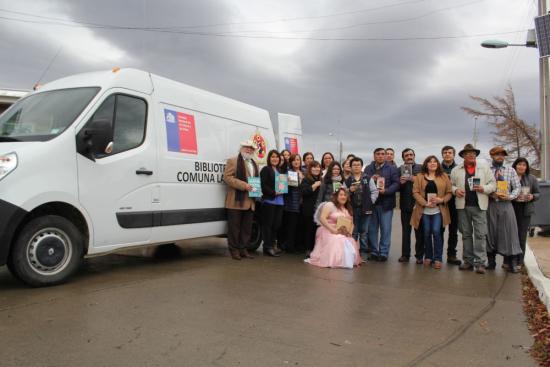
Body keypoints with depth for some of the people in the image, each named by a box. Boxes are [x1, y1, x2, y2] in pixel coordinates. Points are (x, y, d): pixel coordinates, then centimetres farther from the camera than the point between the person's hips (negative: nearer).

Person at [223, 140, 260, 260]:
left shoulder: (254, 164, 22)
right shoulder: (232, 161, -1)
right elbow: (227, 177, -12)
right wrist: (244, 185, -20)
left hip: (250, 202, 7)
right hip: (236, 201, -7)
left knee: (247, 228, 10)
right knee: (234, 227, 0)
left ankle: (243, 249, 20)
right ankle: (234, 250, 10)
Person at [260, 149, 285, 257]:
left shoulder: (279, 170, 19)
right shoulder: (265, 170, -4)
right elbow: (263, 186, -12)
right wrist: (274, 192, -17)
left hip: (279, 201, 7)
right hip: (269, 201, -7)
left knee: (276, 224, 8)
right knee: (268, 224, -2)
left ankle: (272, 245, 20)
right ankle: (267, 247, 3)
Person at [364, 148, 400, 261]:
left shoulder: (392, 169, 3)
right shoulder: (368, 169, 12)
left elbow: (396, 184, -6)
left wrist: (386, 190, -20)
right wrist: (371, 179, -13)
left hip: (386, 203, -2)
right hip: (371, 202, 3)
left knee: (385, 229, 1)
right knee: (372, 229, 7)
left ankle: (383, 252, 9)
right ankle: (373, 251, 17)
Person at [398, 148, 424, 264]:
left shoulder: (421, 168, 3)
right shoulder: (400, 169, 8)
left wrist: (415, 180, -19)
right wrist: (401, 183, -16)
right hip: (405, 205, 2)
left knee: (419, 231, 3)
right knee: (405, 231, 7)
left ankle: (419, 255, 10)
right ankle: (405, 255, 13)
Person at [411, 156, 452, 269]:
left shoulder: (444, 176, 7)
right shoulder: (419, 177, 6)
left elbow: (449, 193, 3)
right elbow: (416, 192, -3)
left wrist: (441, 200, -15)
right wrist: (425, 203, -14)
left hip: (438, 210, -1)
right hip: (424, 210, 1)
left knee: (436, 232, -9)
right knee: (427, 233, 7)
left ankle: (438, 258, 2)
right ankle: (428, 257, 20)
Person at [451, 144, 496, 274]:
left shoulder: (484, 168, 8)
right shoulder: (456, 170, 10)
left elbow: (492, 184, 6)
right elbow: (451, 185, 11)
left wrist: (484, 188, -12)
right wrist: (455, 190, -10)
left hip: (479, 206, -1)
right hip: (463, 206, 1)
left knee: (480, 234, -4)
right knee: (466, 234, 8)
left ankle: (480, 263, 0)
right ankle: (468, 261, 16)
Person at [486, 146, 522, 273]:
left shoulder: (511, 170, 10)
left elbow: (517, 188, 8)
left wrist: (509, 196, -9)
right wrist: (490, 193, -14)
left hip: (506, 204, 1)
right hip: (490, 204, -1)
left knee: (509, 232, -2)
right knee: (490, 232, 5)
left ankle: (509, 262, 7)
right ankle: (491, 261, 16)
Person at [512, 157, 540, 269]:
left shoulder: (532, 178, 7)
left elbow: (538, 193, 13)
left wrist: (532, 197, -8)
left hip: (525, 210, 2)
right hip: (511, 208, -2)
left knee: (522, 235, 2)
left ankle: (519, 261, 11)